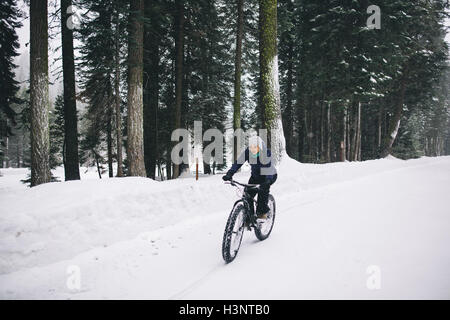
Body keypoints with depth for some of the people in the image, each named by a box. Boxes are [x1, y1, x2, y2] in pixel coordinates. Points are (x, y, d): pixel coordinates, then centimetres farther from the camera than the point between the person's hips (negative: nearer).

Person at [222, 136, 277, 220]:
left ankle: (263, 212, -16)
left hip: (270, 175, -4)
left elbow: (268, 167, -39)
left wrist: (268, 180, -55)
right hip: (256, 176, 4)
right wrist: (229, 174, -38)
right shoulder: (247, 151, -19)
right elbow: (238, 162, -24)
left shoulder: (266, 152, -28)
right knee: (248, 194, -12)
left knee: (263, 188, -32)